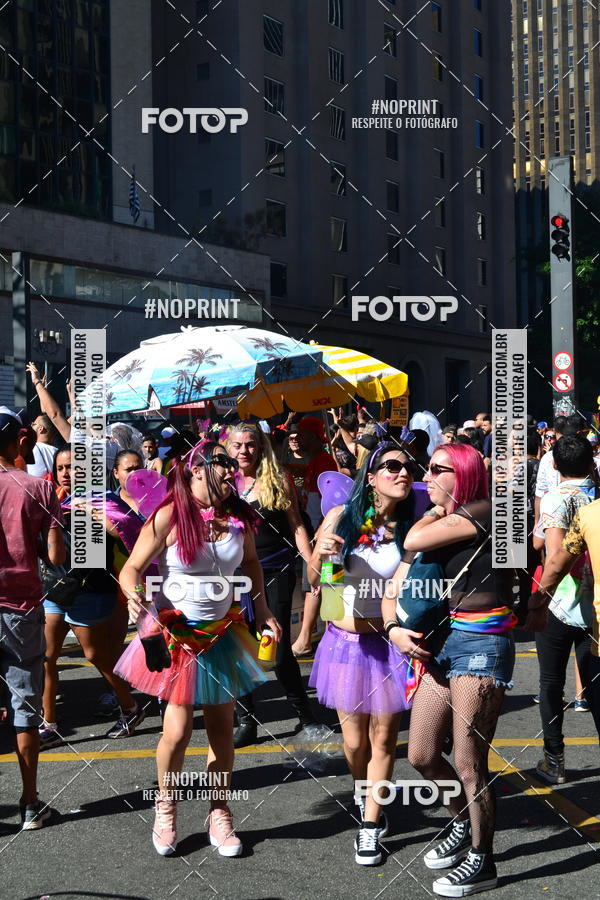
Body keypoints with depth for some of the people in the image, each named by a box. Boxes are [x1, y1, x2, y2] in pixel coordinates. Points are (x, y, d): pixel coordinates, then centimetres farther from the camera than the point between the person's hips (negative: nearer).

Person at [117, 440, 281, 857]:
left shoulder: (238, 515, -2)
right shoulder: (169, 515, -15)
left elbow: (250, 561, 17)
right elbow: (131, 569, -13)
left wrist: (262, 609, 9)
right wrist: (135, 596, -34)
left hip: (224, 632, 4)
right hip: (178, 635, -4)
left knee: (222, 727, 7)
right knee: (178, 729, -5)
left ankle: (219, 815, 24)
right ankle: (165, 809, 22)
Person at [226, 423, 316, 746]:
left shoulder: (279, 480, 1)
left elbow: (296, 525, 2)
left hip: (276, 573, -2)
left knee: (280, 650, -3)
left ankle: (303, 712, 16)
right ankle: (247, 722, 12)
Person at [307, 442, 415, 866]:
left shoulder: (412, 528, -5)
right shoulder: (342, 517, -5)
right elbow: (314, 582, 1)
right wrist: (321, 555, -20)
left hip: (391, 643, 0)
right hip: (346, 641, 0)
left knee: (383, 739, 5)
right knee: (355, 741, 10)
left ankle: (370, 826, 19)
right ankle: (367, 798, 40)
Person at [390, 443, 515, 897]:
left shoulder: (482, 512, -11)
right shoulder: (439, 523, 13)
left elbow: (413, 542, -16)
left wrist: (437, 510, 2)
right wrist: (396, 628, -4)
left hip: (481, 644, -8)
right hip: (441, 640, 9)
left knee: (469, 764, -2)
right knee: (421, 755, 12)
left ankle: (482, 861, 15)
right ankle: (466, 823, 36)